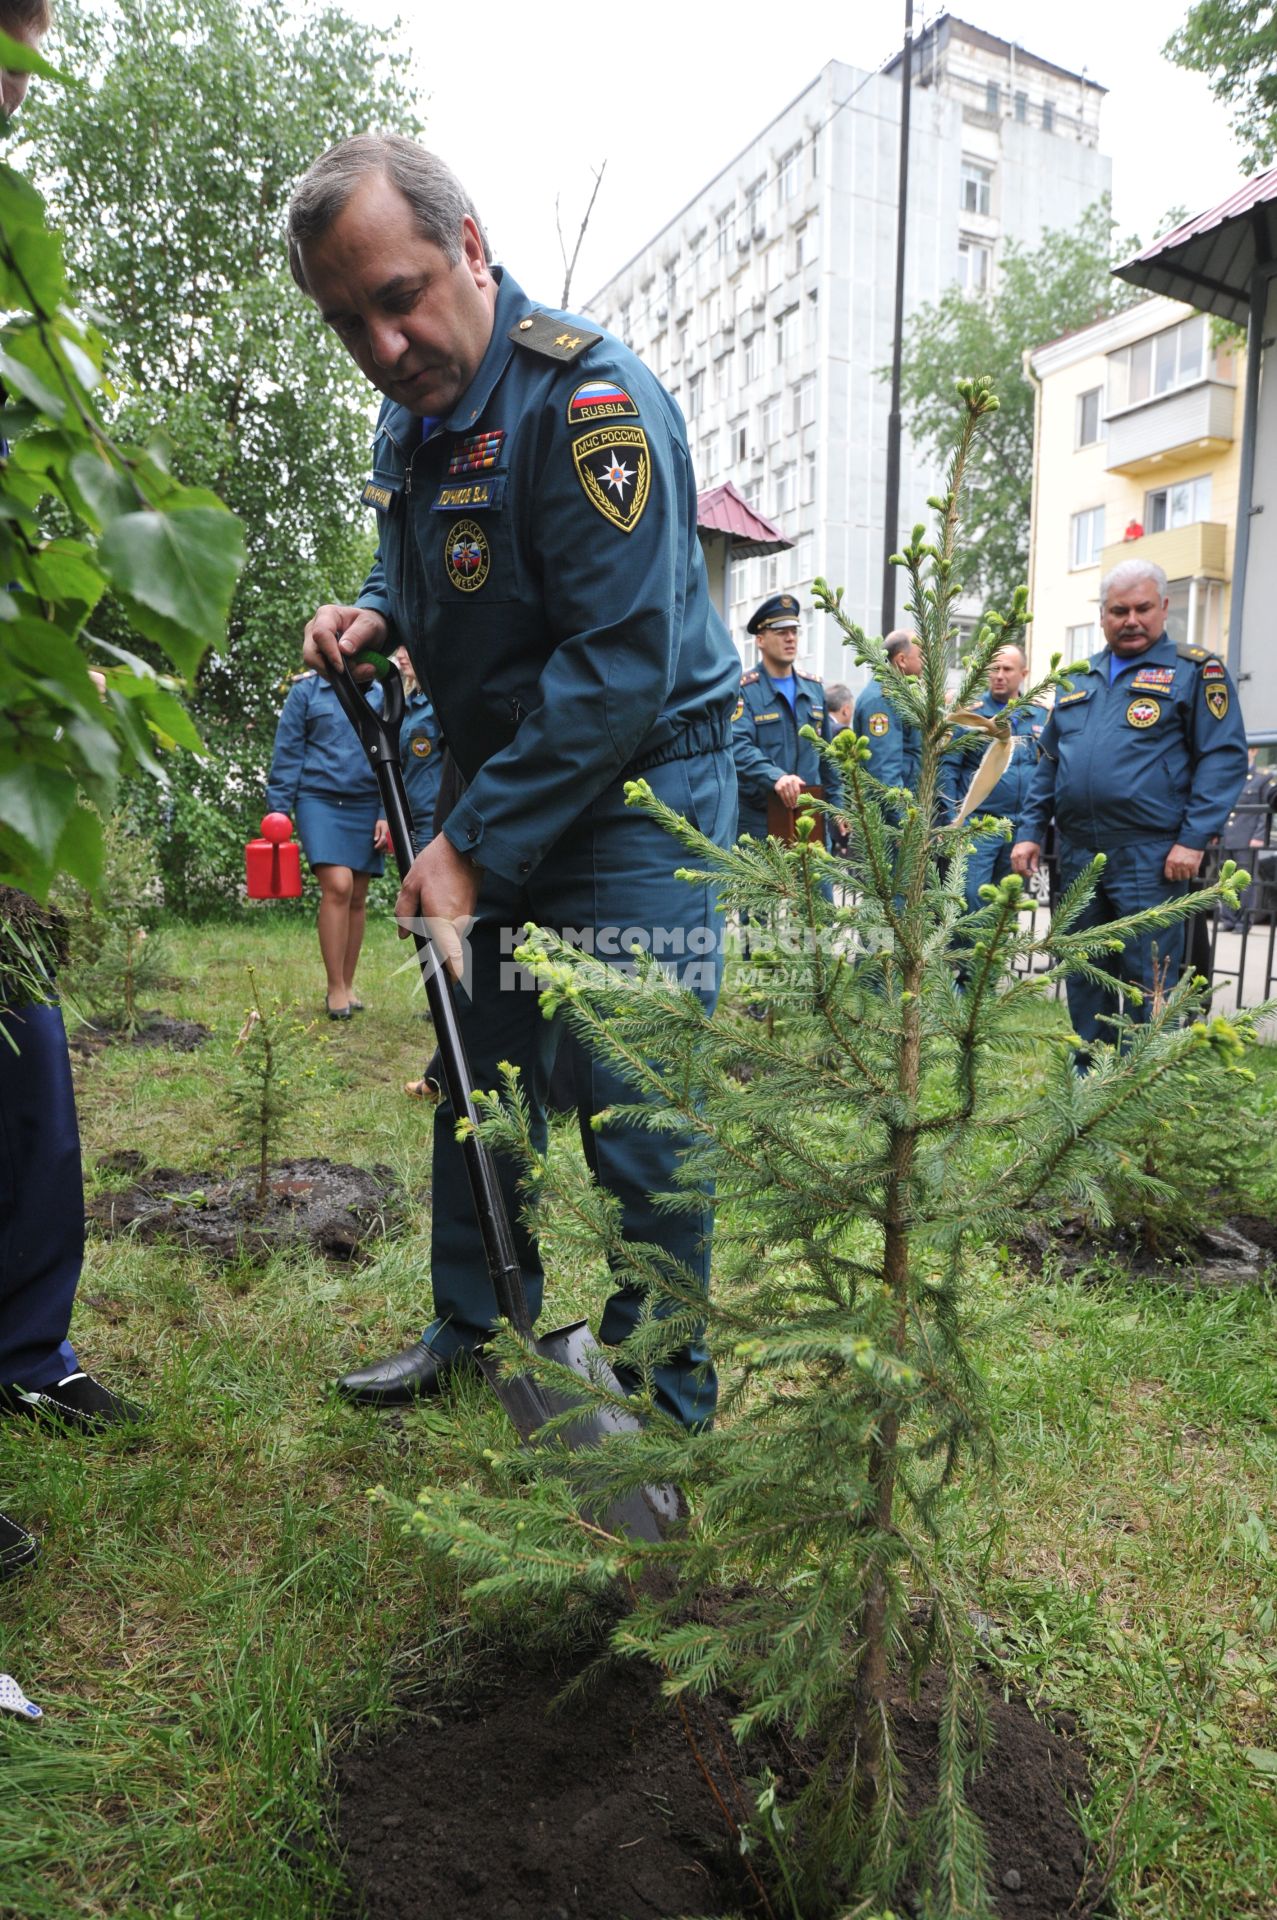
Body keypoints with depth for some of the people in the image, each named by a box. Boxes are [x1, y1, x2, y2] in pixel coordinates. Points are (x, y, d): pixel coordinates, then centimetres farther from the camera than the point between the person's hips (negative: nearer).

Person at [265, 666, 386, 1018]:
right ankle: (335, 988, -7)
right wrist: (279, 809, -2)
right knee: (337, 887, -16)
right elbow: (287, 751, 3)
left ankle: (347, 985, 17)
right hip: (319, 800, -3)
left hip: (364, 804, 3)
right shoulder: (305, 691, 4)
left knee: (357, 897, 5)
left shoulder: (377, 694, 10)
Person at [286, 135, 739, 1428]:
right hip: (503, 775, 8)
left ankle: (662, 1403, 11)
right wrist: (375, 613, 1)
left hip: (639, 779, -8)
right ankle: (476, 1323, 33)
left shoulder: (588, 397, -20)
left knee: (632, 1101, -8)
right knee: (478, 1066, 14)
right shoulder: (406, 413, 8)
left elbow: (622, 660, -26)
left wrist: (476, 845, -25)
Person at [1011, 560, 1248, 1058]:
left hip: (1150, 858, -5)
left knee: (1149, 981, -1)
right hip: (1077, 854, 6)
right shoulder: (1079, 678, 17)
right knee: (1084, 976, 13)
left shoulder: (1196, 671, 1)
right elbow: (1048, 762, 19)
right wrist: (1030, 832, 10)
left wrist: (1194, 839, -15)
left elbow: (1223, 756, -6)